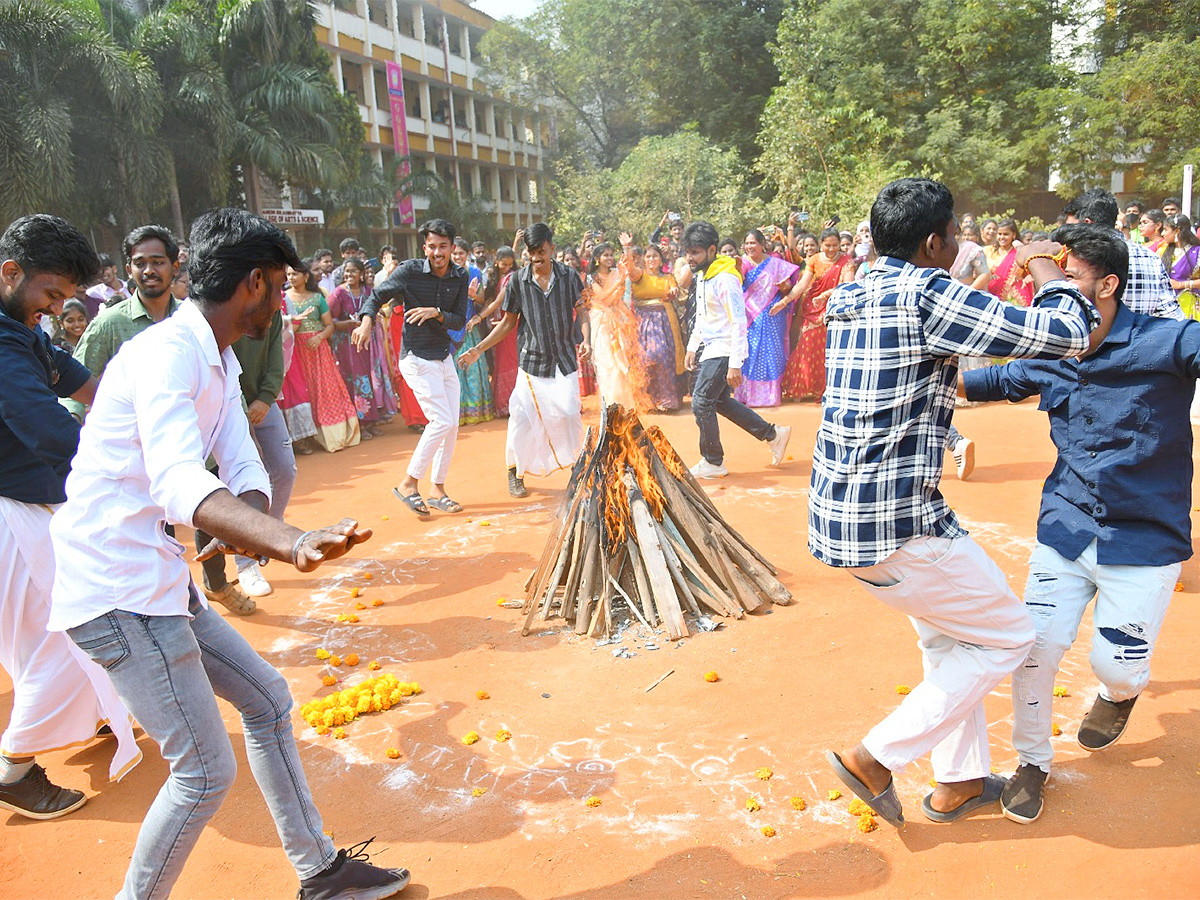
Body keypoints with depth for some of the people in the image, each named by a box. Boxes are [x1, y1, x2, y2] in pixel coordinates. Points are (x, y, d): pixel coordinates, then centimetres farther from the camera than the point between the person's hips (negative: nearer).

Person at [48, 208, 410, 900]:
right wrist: (295, 542, -53)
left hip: (159, 580, 10)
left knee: (266, 698, 15)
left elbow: (244, 465, 6)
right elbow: (179, 482, -38)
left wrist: (250, 523, -17)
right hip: (115, 591, -10)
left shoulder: (219, 360, 11)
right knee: (207, 769, -5)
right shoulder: (170, 353, -21)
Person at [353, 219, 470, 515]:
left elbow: (459, 321, 0)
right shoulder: (409, 271, -11)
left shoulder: (460, 277, 2)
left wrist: (436, 312, -20)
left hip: (445, 357, 6)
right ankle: (409, 483, 0)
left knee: (451, 424, 6)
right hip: (417, 359, -6)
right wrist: (367, 322, -23)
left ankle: (438, 490, 17)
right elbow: (376, 296, -4)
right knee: (442, 421, -13)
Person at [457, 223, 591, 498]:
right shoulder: (517, 281, 1)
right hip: (532, 360, 0)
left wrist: (586, 339, -16)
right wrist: (478, 349, 1)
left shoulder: (569, 277, 0)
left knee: (568, 413, -12)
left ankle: (578, 465, 12)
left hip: (565, 360, 0)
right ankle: (515, 473, 14)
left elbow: (581, 313, 4)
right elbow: (508, 322, 7)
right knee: (522, 418, -6)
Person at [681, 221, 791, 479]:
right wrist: (692, 347, 19)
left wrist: (735, 364, -24)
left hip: (724, 350, -10)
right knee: (720, 401, 15)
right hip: (710, 349, 10)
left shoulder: (724, 278, -19)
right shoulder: (701, 276, 10)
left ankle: (713, 462, 7)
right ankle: (773, 434, 27)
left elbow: (739, 323, -22)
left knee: (701, 403, -9)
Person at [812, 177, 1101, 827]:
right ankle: (876, 757, 12)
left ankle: (957, 782, 39)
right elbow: (1067, 335, -14)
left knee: (948, 635, 27)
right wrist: (1045, 270, 5)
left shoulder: (846, 300, 11)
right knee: (1007, 635, 13)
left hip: (837, 513, 9)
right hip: (897, 525, -9)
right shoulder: (928, 295, -15)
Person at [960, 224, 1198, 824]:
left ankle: (1121, 692, 43)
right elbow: (997, 380, 19)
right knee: (1036, 644, -2)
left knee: (1115, 664, 2)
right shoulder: (1049, 355, 1)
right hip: (1065, 528, 4)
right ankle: (1032, 761, 23)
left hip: (1145, 541, -3)